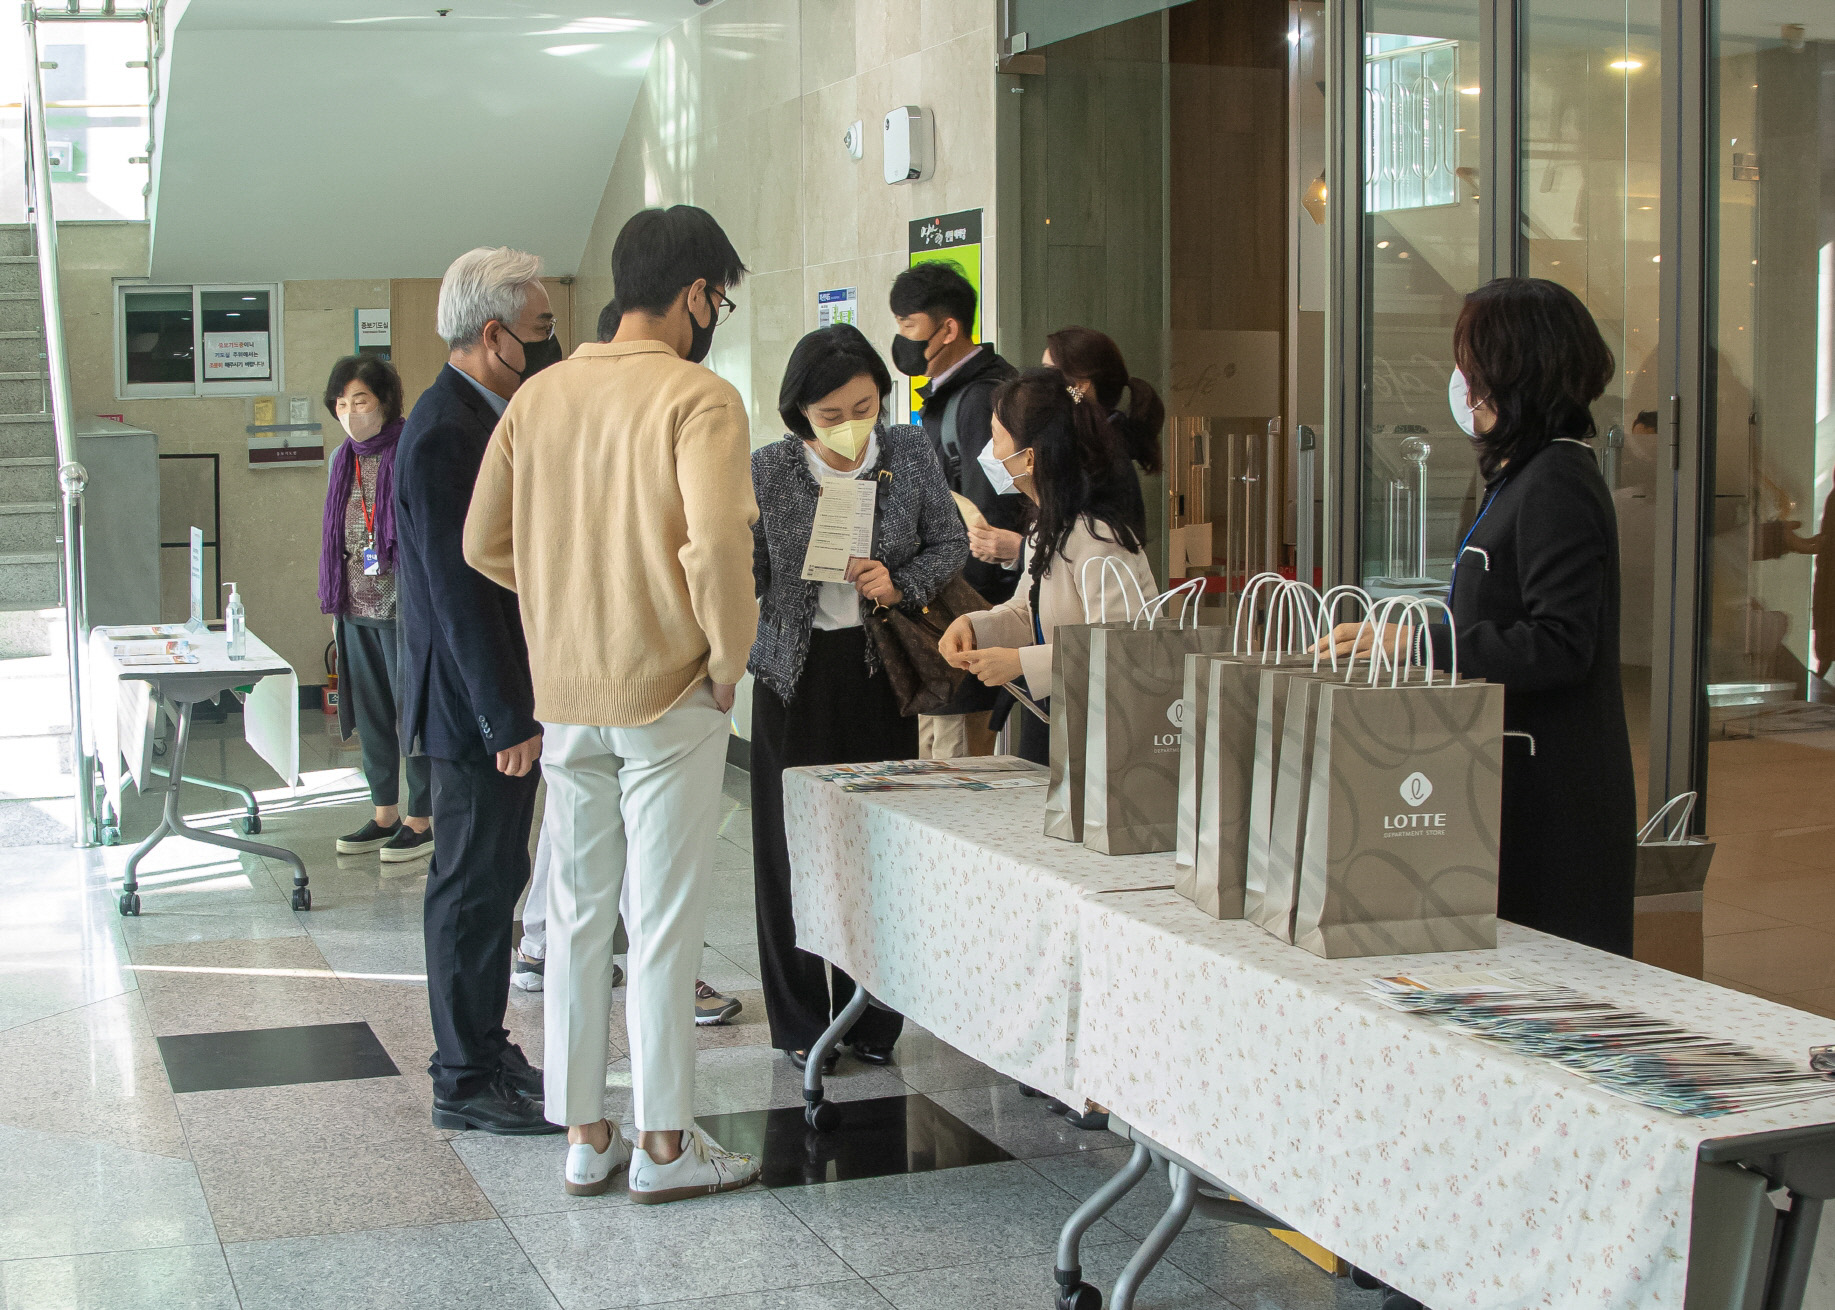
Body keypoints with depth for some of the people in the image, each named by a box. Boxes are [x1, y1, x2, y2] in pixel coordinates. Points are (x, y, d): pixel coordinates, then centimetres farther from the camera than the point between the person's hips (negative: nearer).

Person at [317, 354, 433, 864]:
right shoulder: (343, 459, 11)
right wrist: (333, 603, 17)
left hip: (402, 607, -7)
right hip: (356, 609, 7)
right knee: (370, 712, 13)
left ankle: (421, 820, 10)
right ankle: (384, 815, 23)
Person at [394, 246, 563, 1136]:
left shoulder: (489, 416, 12)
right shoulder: (443, 433, -20)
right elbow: (458, 589, -23)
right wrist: (509, 720, -22)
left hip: (507, 696, 10)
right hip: (476, 704, -10)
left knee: (491, 878, 16)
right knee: (474, 885, -1)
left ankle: (484, 1052, 27)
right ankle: (465, 1084, 9)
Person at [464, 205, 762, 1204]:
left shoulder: (541, 394, 7)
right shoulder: (699, 397, -13)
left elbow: (484, 543, 9)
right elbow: (716, 546, -24)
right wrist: (728, 658, -11)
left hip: (565, 697, 6)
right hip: (668, 695, -6)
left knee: (578, 914, 12)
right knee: (663, 921, 2)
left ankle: (583, 1138, 20)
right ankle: (664, 1145, 11)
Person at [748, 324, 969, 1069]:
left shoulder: (910, 454, 0)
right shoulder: (768, 471, -5)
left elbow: (951, 545, 7)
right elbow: (740, 577, -3)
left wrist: (901, 584, -11)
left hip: (882, 670, 2)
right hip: (796, 672, -1)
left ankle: (872, 1019, 20)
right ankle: (801, 1025, 15)